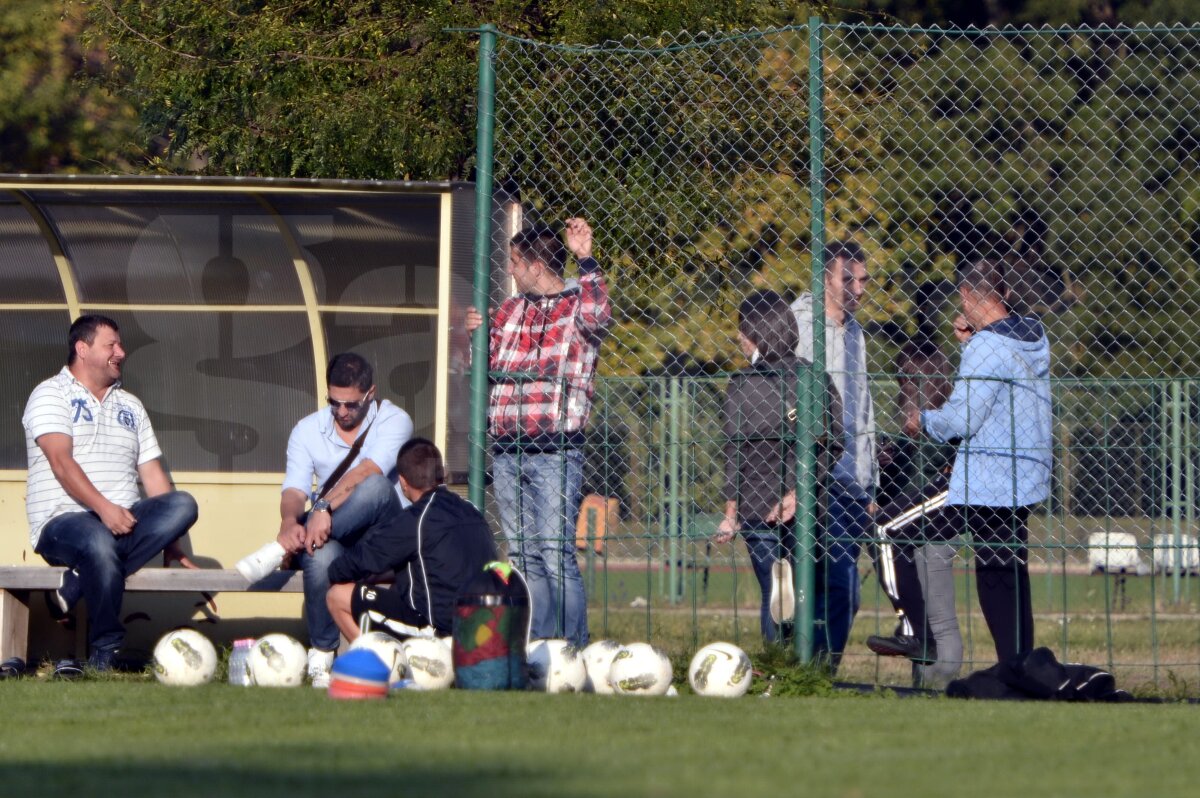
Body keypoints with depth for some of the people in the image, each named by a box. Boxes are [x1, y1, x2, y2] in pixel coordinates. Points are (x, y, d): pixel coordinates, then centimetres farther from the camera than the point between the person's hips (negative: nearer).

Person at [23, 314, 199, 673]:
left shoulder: (129, 406, 25)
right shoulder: (52, 395, 5)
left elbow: (152, 474, 18)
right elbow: (61, 462, -12)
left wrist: (170, 543, 6)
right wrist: (103, 508, -27)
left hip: (123, 521, 6)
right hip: (65, 520, -6)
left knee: (182, 505, -23)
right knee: (99, 542, -41)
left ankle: (73, 588, -27)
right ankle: (104, 657, -25)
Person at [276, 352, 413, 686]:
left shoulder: (393, 421, -4)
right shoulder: (308, 430, 8)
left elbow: (367, 471, -22)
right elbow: (294, 489, -4)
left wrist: (324, 508, -38)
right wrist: (289, 523, -29)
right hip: (333, 537, 2)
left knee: (375, 487, -35)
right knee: (321, 555, -37)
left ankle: (277, 552, -34)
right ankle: (321, 654, -22)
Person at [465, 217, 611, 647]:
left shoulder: (577, 304, -1)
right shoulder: (511, 309, 19)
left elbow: (597, 318, -24)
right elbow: (487, 366, 24)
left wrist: (586, 260, -30)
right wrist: (477, 336, 5)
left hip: (555, 453, -7)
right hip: (506, 452, 7)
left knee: (555, 554, -12)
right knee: (523, 556, 8)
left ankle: (573, 648, -9)